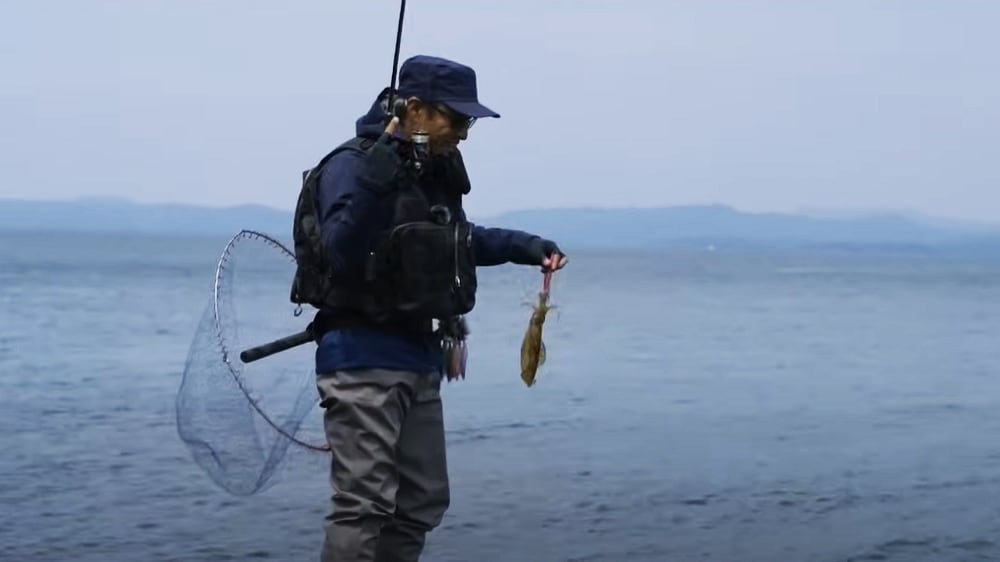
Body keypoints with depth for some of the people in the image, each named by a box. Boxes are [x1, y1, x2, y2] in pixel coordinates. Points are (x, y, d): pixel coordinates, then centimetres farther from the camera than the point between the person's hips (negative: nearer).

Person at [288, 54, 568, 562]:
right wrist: (374, 179, -35)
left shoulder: (435, 169, 11)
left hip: (420, 357, 9)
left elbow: (454, 240, 28)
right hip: (363, 355, -9)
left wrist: (525, 246, 17)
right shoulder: (353, 164, -14)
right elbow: (339, 252, -26)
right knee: (363, 503, -13)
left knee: (422, 502, 14)